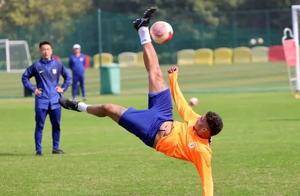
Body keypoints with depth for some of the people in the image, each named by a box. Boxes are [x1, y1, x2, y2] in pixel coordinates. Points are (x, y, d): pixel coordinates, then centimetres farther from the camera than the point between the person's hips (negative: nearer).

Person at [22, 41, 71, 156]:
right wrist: (33, 89, 1)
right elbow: (25, 77, 8)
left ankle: (55, 148, 15)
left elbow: (68, 76, 17)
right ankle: (38, 149, -1)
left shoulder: (57, 64, 5)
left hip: (55, 101, 2)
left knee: (56, 125, 6)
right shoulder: (36, 66, 0)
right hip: (41, 101, -2)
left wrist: (63, 88, 7)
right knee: (39, 126, -3)